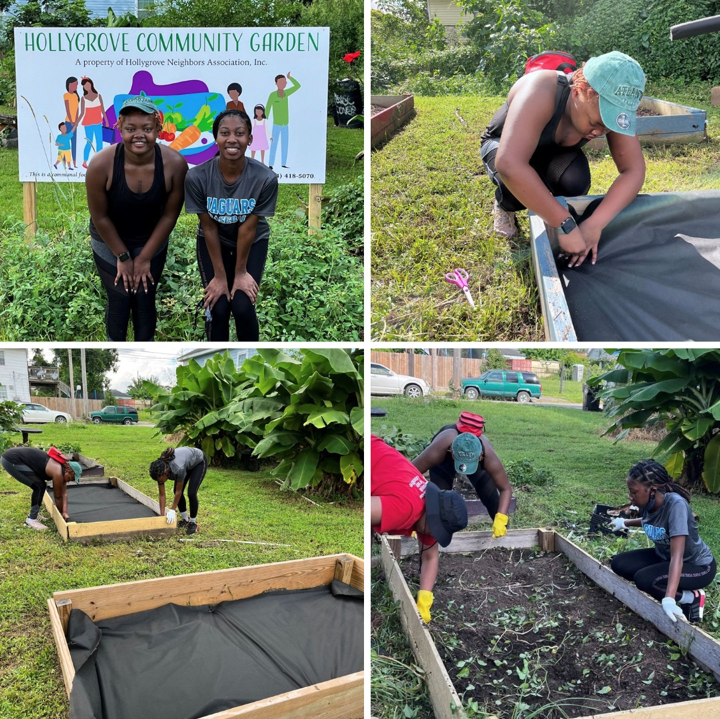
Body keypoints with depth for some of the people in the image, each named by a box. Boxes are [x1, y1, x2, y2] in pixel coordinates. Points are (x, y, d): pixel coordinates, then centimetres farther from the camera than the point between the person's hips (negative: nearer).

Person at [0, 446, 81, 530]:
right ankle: (32, 519, -1)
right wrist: (61, 514, 6)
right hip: (11, 461, -10)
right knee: (39, 486, -9)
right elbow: (58, 496, -7)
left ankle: (33, 515, 22)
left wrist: (65, 512, 0)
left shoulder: (63, 467, 5)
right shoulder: (58, 472, -20)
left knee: (40, 486, 12)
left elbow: (64, 493, 7)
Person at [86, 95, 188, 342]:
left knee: (145, 298, 5)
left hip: (151, 241, 1)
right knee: (119, 299, 2)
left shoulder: (175, 164, -28)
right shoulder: (101, 165, -31)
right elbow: (100, 216, -17)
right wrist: (122, 257, -8)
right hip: (109, 242, -1)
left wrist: (145, 258, -9)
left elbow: (169, 215, -15)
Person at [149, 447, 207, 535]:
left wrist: (172, 510, -17)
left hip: (199, 462, -6)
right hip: (187, 463, 6)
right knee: (176, 491, -3)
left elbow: (178, 491, -26)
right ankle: (185, 519, 18)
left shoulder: (178, 468, -43)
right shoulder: (160, 470, -25)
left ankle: (193, 523, 3)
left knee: (191, 493, -15)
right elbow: (162, 495, -14)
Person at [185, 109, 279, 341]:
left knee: (243, 307, -13)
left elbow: (248, 228, -20)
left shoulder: (265, 178, -29)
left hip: (253, 242, 0)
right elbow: (209, 228, -18)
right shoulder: (197, 177, -27)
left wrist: (240, 271, -12)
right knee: (217, 308, -10)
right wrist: (220, 275, -14)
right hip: (213, 242, 1)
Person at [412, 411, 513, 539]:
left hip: (477, 460, 1)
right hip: (444, 459, -1)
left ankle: (503, 534, 15)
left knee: (491, 497, -6)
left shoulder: (488, 455, -44)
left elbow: (506, 489, -31)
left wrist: (501, 519, -46)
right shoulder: (439, 449, -49)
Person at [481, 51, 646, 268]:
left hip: (551, 154, 4)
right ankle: (504, 206, 1)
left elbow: (634, 171, -25)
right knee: (516, 188, -36)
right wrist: (566, 225, -50)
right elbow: (510, 165, -54)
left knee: (575, 182, -29)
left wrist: (595, 224, -41)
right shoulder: (541, 92, -41)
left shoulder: (612, 108, -25)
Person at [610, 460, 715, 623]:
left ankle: (693, 597, -5)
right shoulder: (648, 503, -13)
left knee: (644, 579, -29)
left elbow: (677, 556, -40)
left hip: (698, 565, -7)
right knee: (619, 564, -9)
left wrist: (669, 598, -47)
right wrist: (625, 523, 24)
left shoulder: (675, 504, -34)